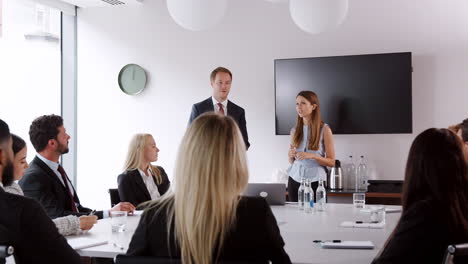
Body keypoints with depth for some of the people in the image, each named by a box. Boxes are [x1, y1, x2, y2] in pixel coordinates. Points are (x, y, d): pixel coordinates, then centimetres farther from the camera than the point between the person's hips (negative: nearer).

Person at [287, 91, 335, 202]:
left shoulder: (324, 129, -3)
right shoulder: (294, 131, 8)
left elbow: (331, 162, -5)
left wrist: (312, 156, -19)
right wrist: (290, 156, -5)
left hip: (315, 181, -3)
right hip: (295, 179, 3)